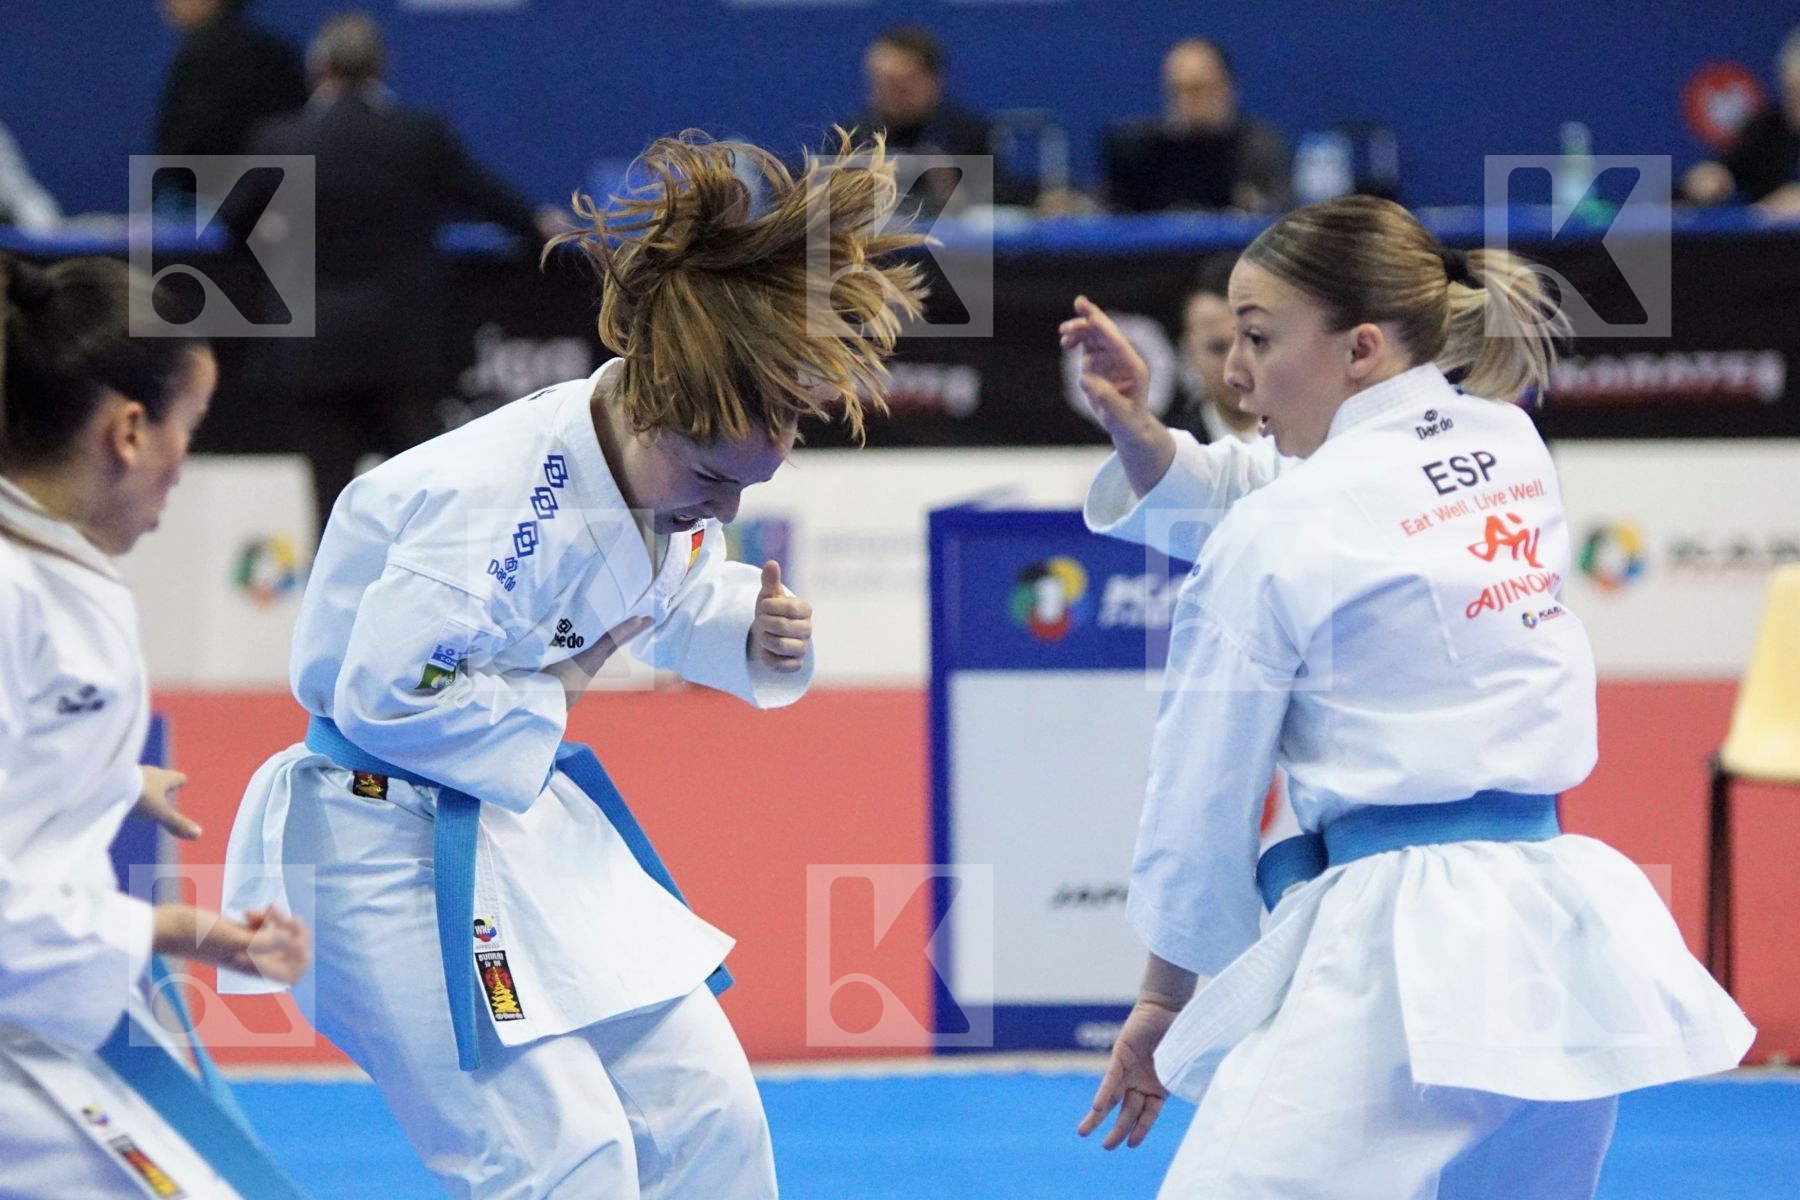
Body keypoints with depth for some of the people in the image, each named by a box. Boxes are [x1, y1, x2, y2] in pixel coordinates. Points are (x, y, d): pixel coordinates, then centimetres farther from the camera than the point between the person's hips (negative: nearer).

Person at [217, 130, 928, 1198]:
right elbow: (382, 696, -32)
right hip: (396, 848, -9)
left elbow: (671, 600, 16)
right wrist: (541, 702, -18)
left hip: (533, 814, 9)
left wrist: (753, 634, -6)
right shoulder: (497, 502, -30)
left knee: (706, 1112, 9)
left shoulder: (673, 467, -4)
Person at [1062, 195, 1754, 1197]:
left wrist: (1164, 1000, 15)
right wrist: (1142, 437, 9)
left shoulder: (1274, 539, -6)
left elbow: (1202, 798, 3)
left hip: (1405, 966, -8)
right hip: (1566, 951, 8)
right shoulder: (1509, 451, 12)